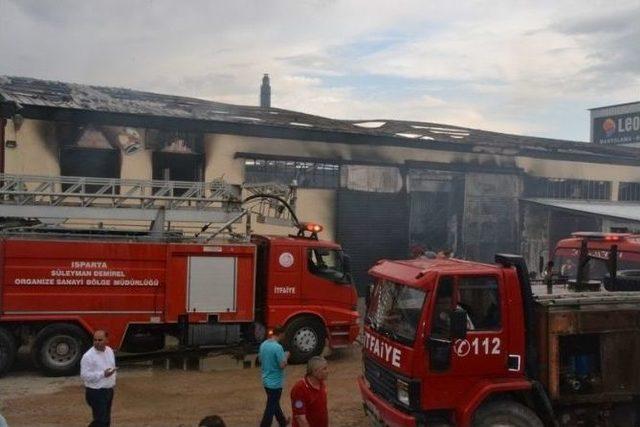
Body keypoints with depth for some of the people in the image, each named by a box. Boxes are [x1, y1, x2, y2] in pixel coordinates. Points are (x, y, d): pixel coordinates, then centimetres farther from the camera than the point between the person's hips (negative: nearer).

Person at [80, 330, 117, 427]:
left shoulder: (109, 351, 4)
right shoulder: (88, 356, -20)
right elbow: (84, 375, -22)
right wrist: (103, 374, -30)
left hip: (108, 390, 8)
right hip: (96, 393, -7)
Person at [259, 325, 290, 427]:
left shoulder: (263, 344, 1)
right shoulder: (278, 347, -25)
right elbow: (282, 365, -23)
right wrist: (286, 356, -6)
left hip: (266, 380, 9)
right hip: (275, 382, -9)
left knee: (274, 402, 25)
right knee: (271, 407, 2)